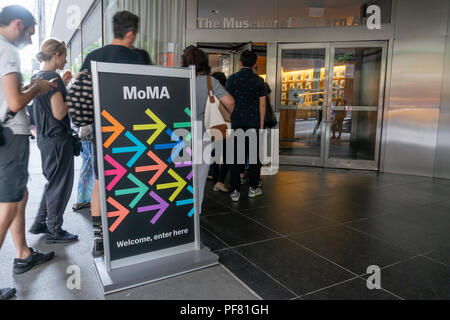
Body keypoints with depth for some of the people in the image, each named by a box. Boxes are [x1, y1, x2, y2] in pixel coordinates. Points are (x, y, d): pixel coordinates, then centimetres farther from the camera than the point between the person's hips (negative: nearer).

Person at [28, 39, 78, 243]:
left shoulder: (36, 77, 13)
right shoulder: (53, 78, -16)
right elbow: (59, 113, -21)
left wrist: (63, 87, 15)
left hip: (45, 138, 10)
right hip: (58, 138, -10)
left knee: (53, 182, 21)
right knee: (60, 184, 2)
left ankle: (39, 224, 30)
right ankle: (54, 231, 14)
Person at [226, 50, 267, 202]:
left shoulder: (232, 79, 0)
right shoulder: (259, 80, 2)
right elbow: (262, 104, 1)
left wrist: (228, 120, 9)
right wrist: (261, 124, 8)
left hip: (236, 121, 0)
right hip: (253, 122, 0)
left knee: (235, 157, 3)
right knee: (254, 155, 11)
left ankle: (235, 191, 4)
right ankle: (253, 188, 18)